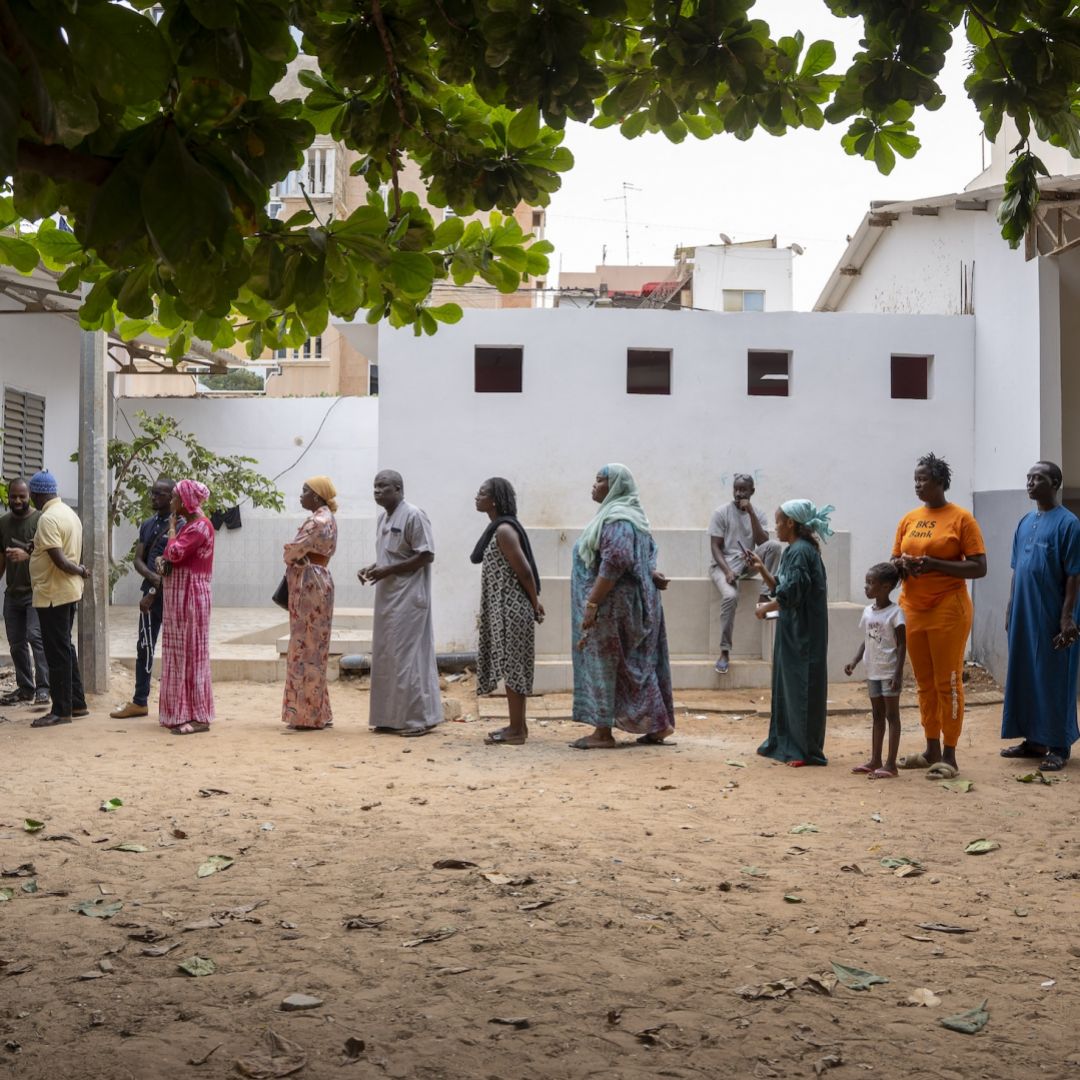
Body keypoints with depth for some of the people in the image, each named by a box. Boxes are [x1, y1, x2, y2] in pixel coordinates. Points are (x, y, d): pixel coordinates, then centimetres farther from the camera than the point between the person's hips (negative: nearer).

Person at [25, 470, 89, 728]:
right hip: (70, 592, 9)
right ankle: (77, 703, 21)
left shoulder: (48, 519, -18)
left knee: (56, 653, -3)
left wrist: (80, 571, -9)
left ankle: (61, 711, 3)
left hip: (52, 594, -9)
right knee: (66, 649, 16)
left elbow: (59, 560, -23)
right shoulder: (70, 513, 12)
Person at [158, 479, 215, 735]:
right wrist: (162, 560, -3)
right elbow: (172, 555, 20)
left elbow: (175, 553, -21)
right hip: (178, 596, 10)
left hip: (191, 596, -10)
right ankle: (181, 713, 17)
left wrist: (172, 525, -7)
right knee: (179, 654, 11)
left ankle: (199, 717, -4)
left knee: (191, 653, -7)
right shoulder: (188, 525, 17)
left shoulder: (200, 526, -13)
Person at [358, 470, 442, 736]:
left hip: (408, 598, -9)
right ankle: (392, 717, 16)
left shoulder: (413, 515, -12)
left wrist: (388, 571, -18)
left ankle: (417, 718, 1)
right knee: (387, 657, 10)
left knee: (407, 656, -6)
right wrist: (372, 568, 4)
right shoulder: (383, 518, 14)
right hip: (388, 597, 9)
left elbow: (427, 555, -16)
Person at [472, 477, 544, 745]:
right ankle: (518, 725, 21)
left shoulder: (504, 530, -16)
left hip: (510, 608, -10)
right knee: (511, 666, 13)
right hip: (504, 608, 10)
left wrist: (535, 605, -7)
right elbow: (521, 570, 16)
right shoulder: (498, 528, 13)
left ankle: (516, 730, 3)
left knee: (511, 666, -4)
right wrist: (534, 603, 15)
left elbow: (524, 571, -16)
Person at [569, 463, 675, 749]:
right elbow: (646, 553, 21)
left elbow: (614, 563, -26)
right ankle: (658, 723, 18)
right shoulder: (625, 514, 16)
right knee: (637, 663, 13)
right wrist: (652, 573, 4)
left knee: (604, 662, -3)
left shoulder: (616, 519, -16)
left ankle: (603, 733, 4)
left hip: (613, 603, -10)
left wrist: (591, 604, -25)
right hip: (633, 600, 10)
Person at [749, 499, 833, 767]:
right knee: (786, 685, 14)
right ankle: (784, 743, 23)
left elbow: (790, 595, -22)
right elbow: (780, 588, 17)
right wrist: (762, 569, 8)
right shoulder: (793, 551, 14)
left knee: (801, 687, -3)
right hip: (791, 633, 10)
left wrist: (766, 607, -9)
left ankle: (805, 750, 4)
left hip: (802, 634, -10)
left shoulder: (801, 551, -16)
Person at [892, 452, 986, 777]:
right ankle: (932, 750, 20)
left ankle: (949, 755, 6)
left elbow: (979, 567, -9)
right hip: (913, 609, 5)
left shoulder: (961, 518, -5)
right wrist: (901, 565, -5)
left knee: (948, 683, -1)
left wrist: (934, 564, -19)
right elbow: (894, 561, 19)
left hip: (948, 610, -5)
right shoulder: (908, 520, 11)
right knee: (925, 683, 10)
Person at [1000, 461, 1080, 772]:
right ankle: (1033, 739, 21)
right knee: (1024, 677, 11)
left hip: (1051, 617, -7)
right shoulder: (1025, 522, 12)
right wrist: (1010, 609, 14)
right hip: (1023, 615, 7)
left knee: (1054, 680, -1)